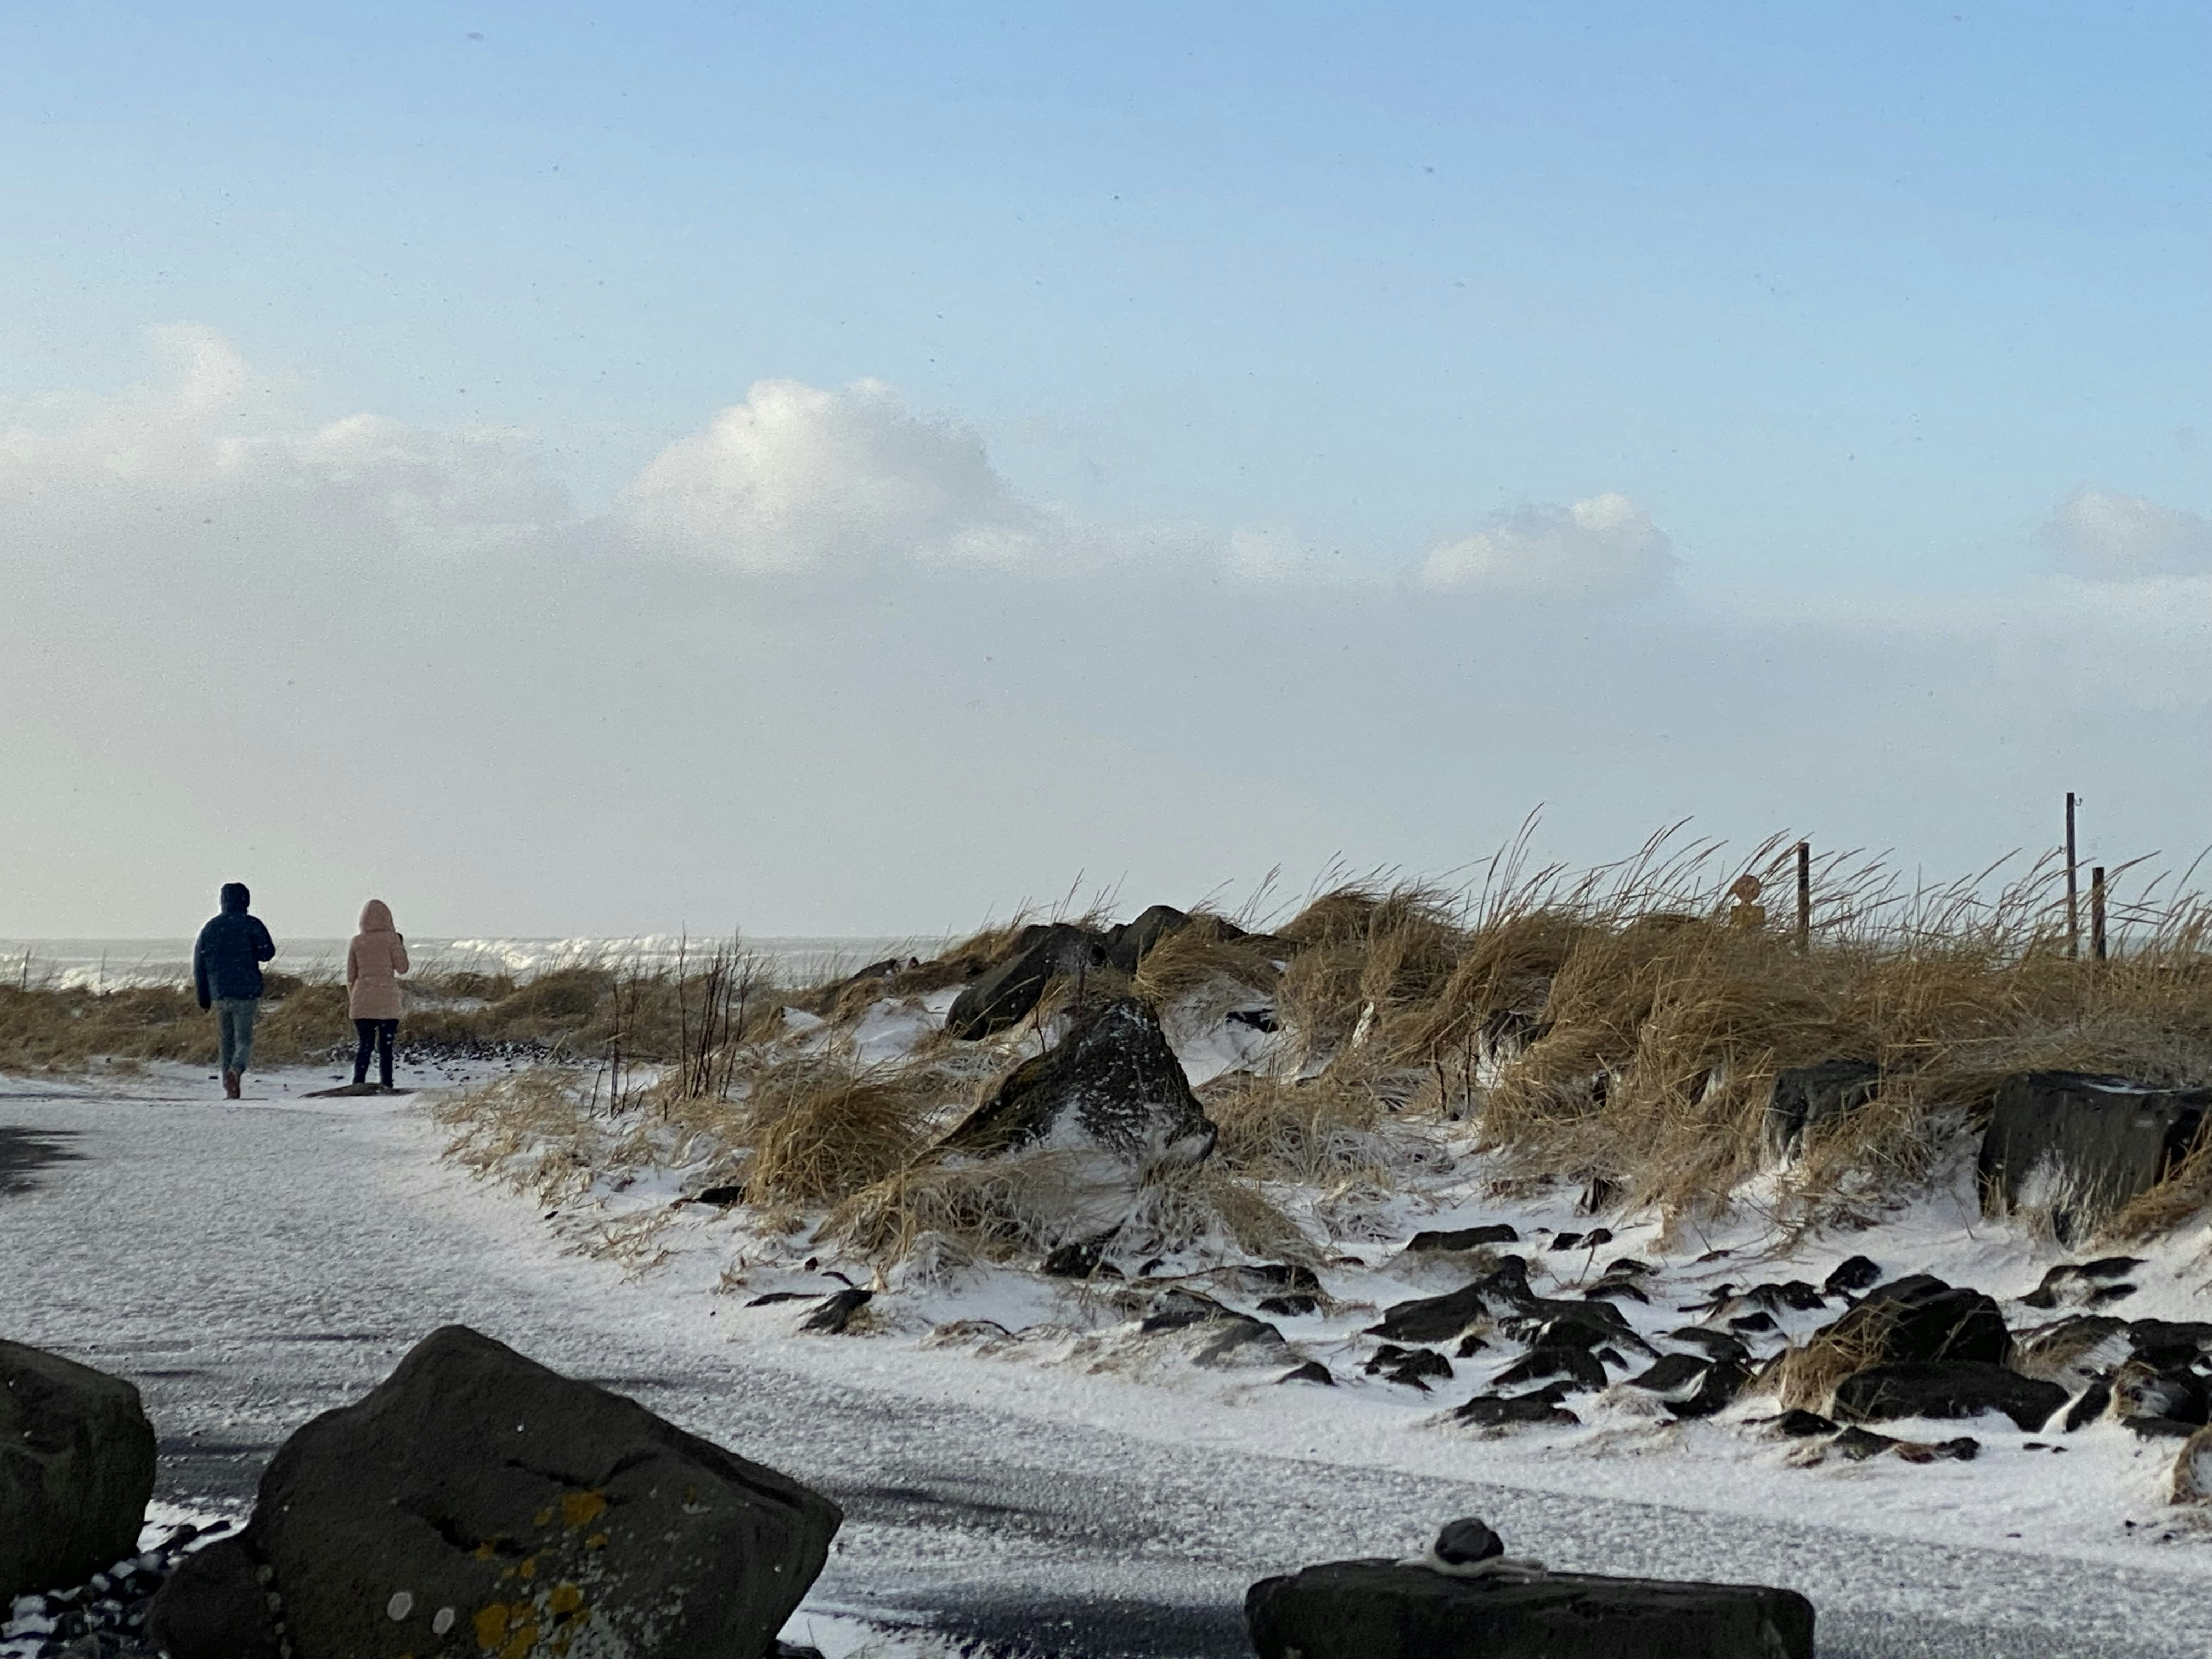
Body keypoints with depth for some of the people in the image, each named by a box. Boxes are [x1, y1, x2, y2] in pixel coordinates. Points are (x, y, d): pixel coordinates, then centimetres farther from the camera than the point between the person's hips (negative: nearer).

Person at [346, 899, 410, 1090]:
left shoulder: (356, 942, 3)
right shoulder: (390, 939, -6)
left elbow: (350, 975, 8)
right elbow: (402, 968, -2)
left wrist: (352, 999, 18)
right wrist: (401, 945, 11)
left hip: (362, 1001, 2)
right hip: (387, 1000, -2)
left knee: (363, 1045, 6)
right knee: (385, 1046, 3)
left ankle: (358, 1082, -4)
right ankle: (385, 1084, -1)